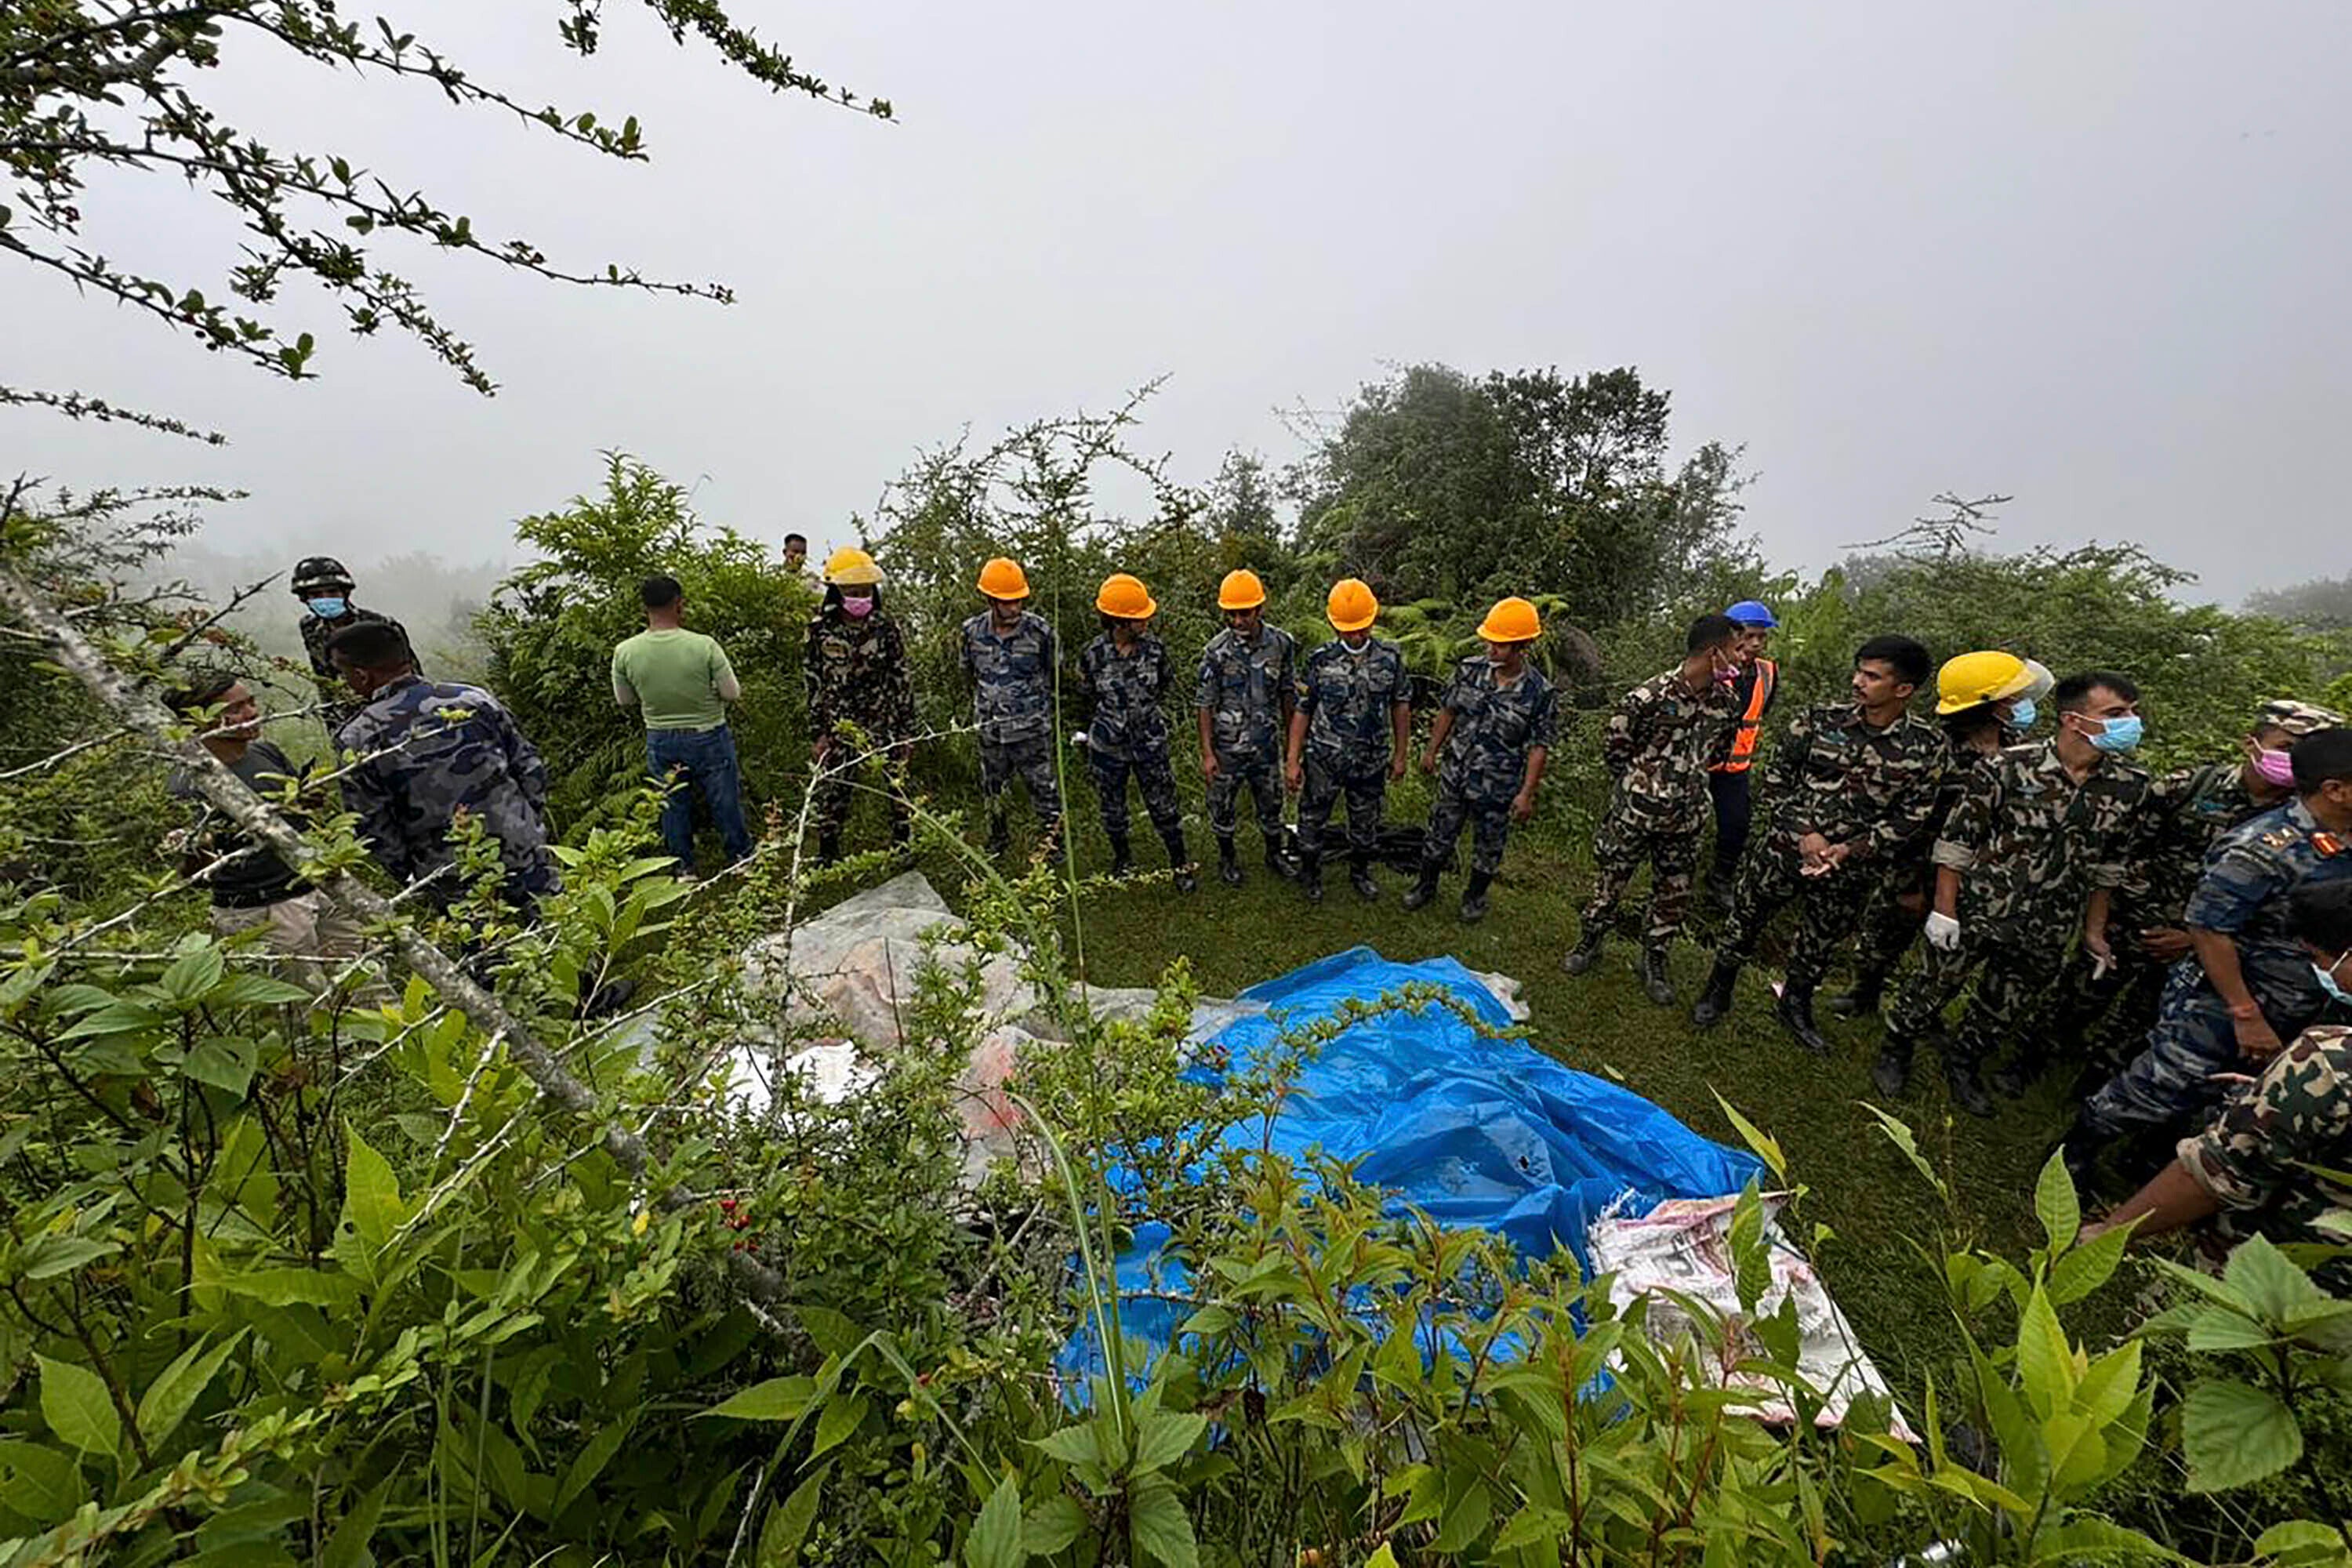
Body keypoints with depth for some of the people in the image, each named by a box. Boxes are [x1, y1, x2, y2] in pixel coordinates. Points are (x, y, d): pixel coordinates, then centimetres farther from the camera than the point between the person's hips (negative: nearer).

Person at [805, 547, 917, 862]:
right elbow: (813, 685, 1)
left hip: (885, 727, 0)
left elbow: (902, 681, 0)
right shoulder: (821, 630, -4)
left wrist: (907, 731, -1)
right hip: (839, 729, 0)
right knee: (830, 797, 7)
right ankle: (827, 859, 24)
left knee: (898, 791, 5)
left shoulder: (885, 627, -3)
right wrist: (818, 734, -3)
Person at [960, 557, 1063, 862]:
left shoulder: (1039, 631, -13)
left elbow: (1054, 674, 3)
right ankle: (998, 841, 40)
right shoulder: (973, 631, -6)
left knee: (1043, 789, 4)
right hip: (990, 727, 3)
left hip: (1031, 729, -3)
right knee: (993, 790, 19)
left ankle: (1053, 845, 22)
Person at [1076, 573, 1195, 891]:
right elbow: (1087, 699, 4)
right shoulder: (1092, 654, -13)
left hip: (1150, 745, 0)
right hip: (1108, 748, 0)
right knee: (1112, 809, 16)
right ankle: (1122, 858, 42)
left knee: (1164, 805, 8)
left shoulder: (1155, 649, -10)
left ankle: (1181, 864, 28)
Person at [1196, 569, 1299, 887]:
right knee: (1222, 805, 12)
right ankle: (1228, 858, 35)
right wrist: (1207, 753, -12)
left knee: (1271, 803, 17)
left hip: (1266, 744, 2)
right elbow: (1205, 704, -10)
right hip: (1227, 746, -2)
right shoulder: (1216, 651, -14)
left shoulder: (1282, 643, -6)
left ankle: (1274, 854, 40)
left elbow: (1288, 694, 5)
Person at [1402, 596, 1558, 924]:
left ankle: (1475, 896, 39)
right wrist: (1432, 751, 10)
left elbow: (1539, 747, -12)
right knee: (1440, 834, 17)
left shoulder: (1541, 693, -17)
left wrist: (1526, 793, -13)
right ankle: (1426, 885, 38)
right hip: (1454, 775, 3)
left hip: (1497, 788, -3)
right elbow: (1447, 712, 5)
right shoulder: (1470, 670, -7)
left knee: (1488, 846, 16)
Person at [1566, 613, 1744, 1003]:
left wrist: (1692, 783, 13)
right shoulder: (1650, 697, -20)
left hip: (1686, 820, 5)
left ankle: (1654, 963, 31)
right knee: (1610, 882, 11)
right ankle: (1589, 944, 32)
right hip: (1634, 811, -5)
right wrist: (1639, 782, 2)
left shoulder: (1727, 701, -2)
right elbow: (1613, 744, -8)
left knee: (1674, 896, 14)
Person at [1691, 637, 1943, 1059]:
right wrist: (1805, 833, -13)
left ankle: (1795, 1006, 42)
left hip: (1851, 868, 1)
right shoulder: (1819, 720, -7)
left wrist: (1850, 849, -15)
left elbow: (1911, 815, -5)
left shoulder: (1926, 746, -7)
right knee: (1744, 921, 10)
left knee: (1820, 942, 18)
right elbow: (1776, 779, -3)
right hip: (1786, 847, 0)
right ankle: (1718, 991, 32)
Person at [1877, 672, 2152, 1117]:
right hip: (1975, 913, -4)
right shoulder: (2010, 766, -16)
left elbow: (2107, 866, 10)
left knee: (2005, 1009, 19)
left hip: (2046, 932, 4)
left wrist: (2095, 930, 12)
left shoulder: (2130, 787, -1)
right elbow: (1955, 841, -12)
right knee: (1934, 987, 11)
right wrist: (1944, 909, -13)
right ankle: (1895, 1053, 32)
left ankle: (1963, 1064, 42)